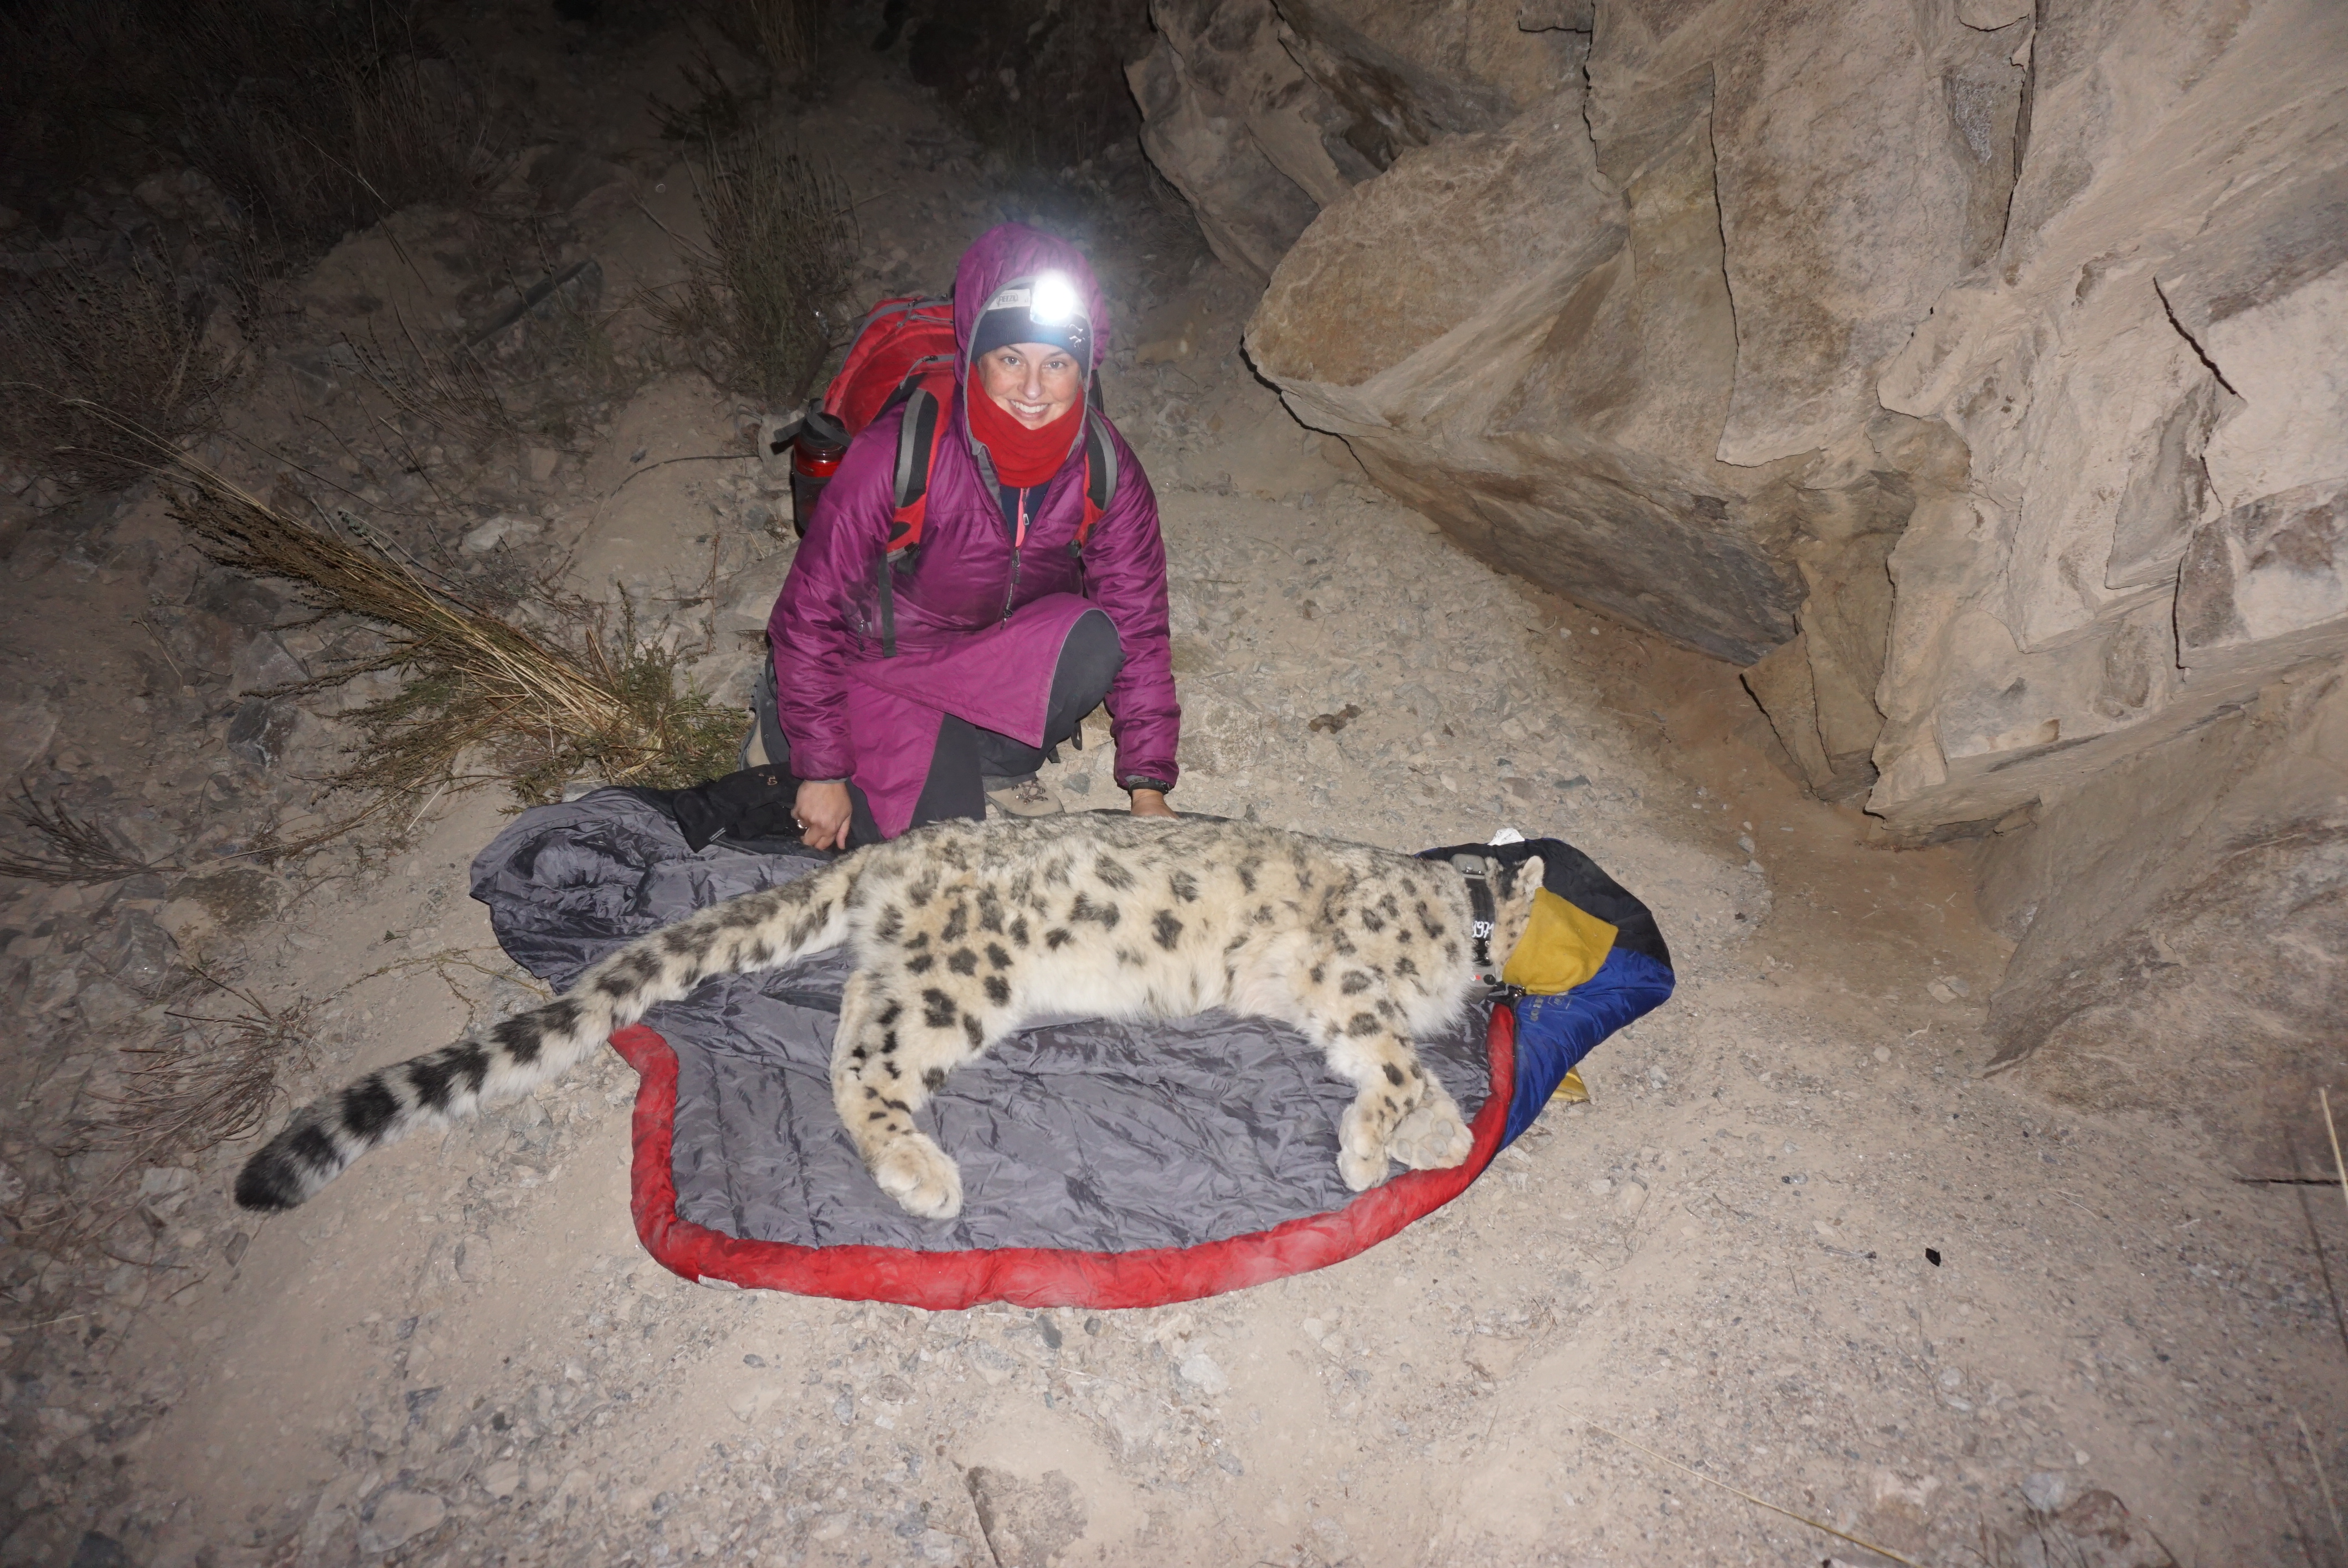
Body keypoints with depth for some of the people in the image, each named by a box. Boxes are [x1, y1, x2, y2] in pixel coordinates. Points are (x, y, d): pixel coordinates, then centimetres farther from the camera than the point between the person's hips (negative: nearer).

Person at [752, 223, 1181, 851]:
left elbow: (1138, 623, -11)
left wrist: (1148, 788, -13)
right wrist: (823, 773, -16)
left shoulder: (1107, 470, -17)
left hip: (1003, 649, 3)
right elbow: (810, 612, -20)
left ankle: (994, 763, -2)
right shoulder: (898, 456, -28)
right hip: (887, 658, -2)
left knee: (1096, 640, -28)